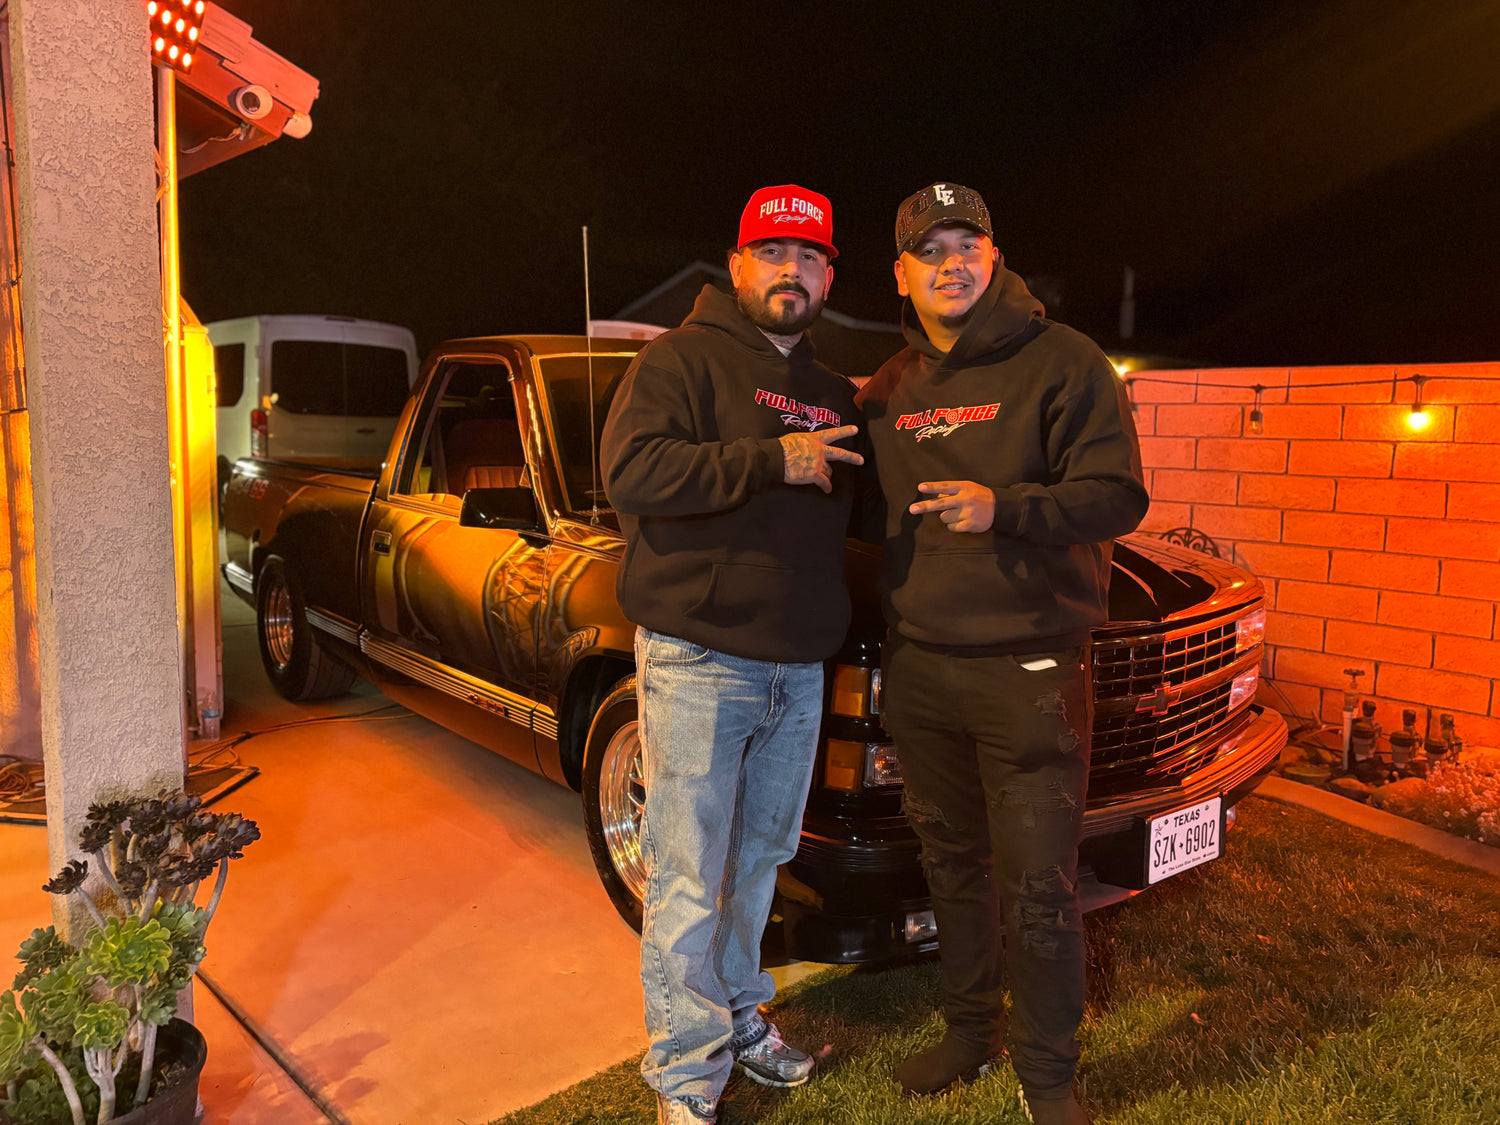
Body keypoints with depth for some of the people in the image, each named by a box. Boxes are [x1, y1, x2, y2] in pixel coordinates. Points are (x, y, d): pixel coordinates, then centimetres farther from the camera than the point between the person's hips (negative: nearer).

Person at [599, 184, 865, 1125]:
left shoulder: (834, 394, 18)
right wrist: (772, 461, -20)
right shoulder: (684, 359, -4)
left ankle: (738, 1012, 36)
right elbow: (633, 472, -18)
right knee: (690, 878, 1)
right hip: (699, 661, -6)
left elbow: (845, 513, 27)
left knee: (760, 860, 18)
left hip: (799, 667, 7)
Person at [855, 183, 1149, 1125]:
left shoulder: (1062, 363, -4)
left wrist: (1007, 508, -25)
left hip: (1029, 666, -5)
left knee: (1040, 888, 0)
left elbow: (1119, 498, -11)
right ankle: (971, 1030, 37)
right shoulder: (888, 390, 12)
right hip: (918, 666, 5)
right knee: (953, 864, 17)